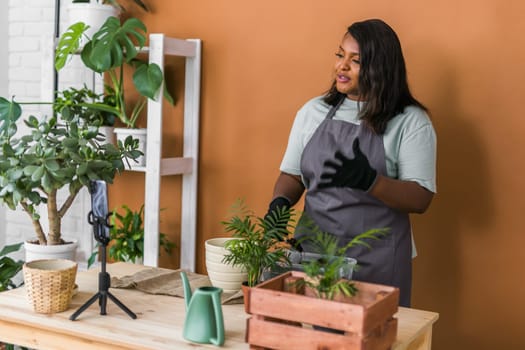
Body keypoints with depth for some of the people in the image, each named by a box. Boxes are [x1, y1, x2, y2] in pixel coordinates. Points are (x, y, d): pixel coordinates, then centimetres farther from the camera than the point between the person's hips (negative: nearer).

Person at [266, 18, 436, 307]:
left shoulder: (410, 121, -5)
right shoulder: (313, 111, 7)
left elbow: (420, 199, -11)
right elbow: (292, 175, 11)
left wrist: (368, 180, -27)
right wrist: (281, 202, -10)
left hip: (375, 262, -3)